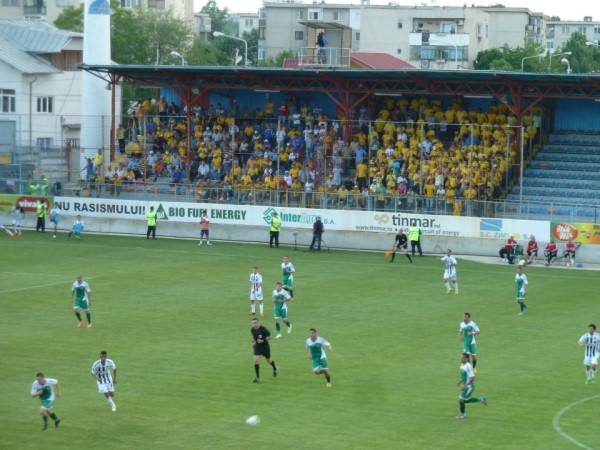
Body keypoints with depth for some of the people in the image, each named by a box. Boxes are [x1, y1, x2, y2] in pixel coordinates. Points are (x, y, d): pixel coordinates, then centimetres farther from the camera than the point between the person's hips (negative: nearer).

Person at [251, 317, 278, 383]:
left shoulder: (263, 329, -23)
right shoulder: (252, 330, -7)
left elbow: (269, 337, -14)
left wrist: (263, 340, -27)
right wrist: (253, 342, 5)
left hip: (265, 346, -3)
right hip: (257, 347, 3)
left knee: (268, 360, 17)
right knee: (256, 361, -12)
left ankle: (275, 368, 51)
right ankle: (258, 378, -5)